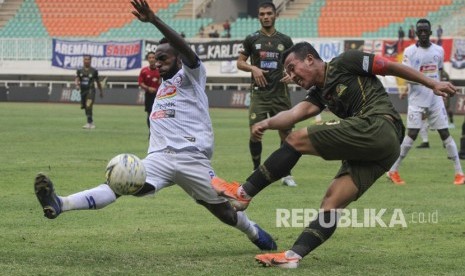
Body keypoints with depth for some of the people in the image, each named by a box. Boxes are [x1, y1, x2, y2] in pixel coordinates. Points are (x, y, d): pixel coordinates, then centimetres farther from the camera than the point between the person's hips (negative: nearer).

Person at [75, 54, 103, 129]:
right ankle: (91, 123, 29)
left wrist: (101, 91, 17)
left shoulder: (94, 71, 1)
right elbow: (77, 79, -4)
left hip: (91, 91, -5)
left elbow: (98, 82, 10)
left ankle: (89, 123, -24)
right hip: (83, 91, 5)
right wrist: (77, 84, -27)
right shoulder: (80, 71, 8)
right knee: (85, 107, 13)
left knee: (88, 106, -22)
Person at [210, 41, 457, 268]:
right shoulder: (319, 93, 25)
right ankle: (293, 255, -11)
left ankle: (243, 194, -4)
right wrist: (267, 123, -13)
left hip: (377, 126, -9)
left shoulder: (344, 63, 6)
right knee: (331, 203, -3)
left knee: (297, 140, -8)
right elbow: (298, 112, 7)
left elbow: (391, 67, 6)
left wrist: (432, 84, 5)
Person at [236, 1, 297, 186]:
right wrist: (253, 68, -11)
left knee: (286, 132, 1)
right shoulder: (252, 39, 5)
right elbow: (240, 62, 8)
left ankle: (286, 174, 13)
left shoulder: (285, 40, 8)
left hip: (280, 92, 1)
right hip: (259, 92, -1)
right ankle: (257, 171, 7)